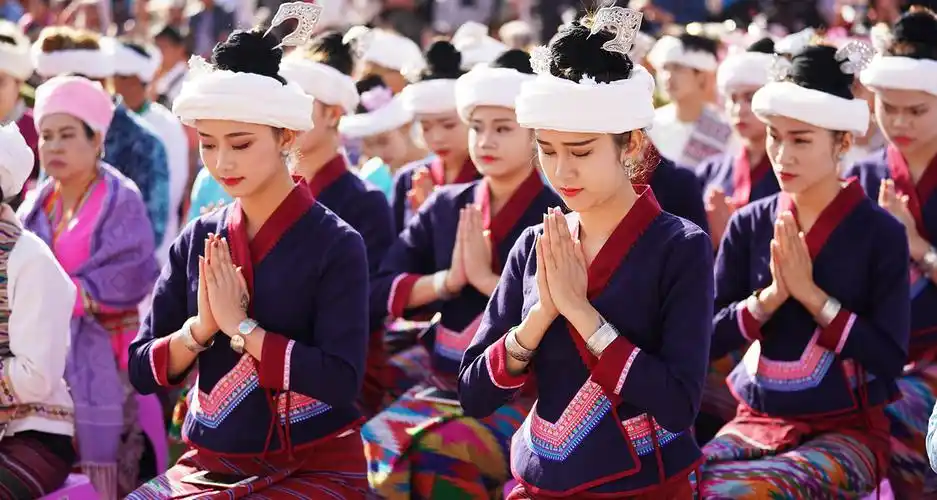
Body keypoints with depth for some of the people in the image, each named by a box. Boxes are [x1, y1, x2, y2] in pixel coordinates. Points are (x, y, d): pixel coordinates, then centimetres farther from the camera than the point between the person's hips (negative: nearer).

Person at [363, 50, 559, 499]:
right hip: (445, 378, 5)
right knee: (376, 440, -20)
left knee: (440, 453, -30)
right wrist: (447, 281, -10)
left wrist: (486, 279, -17)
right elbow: (382, 289, 5)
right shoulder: (445, 207, 10)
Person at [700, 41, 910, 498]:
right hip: (758, 421, 4)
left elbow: (890, 357, -11)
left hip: (846, 431, -3)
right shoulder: (750, 224, 4)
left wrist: (809, 293, -16)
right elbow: (708, 338, 2)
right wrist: (772, 294, -13)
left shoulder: (879, 232, -5)